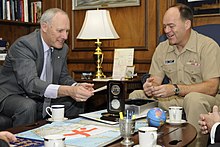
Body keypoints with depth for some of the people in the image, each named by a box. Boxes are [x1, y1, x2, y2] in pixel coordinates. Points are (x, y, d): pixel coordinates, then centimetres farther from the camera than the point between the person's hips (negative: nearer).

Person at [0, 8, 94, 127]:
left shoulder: (62, 48, 2)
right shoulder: (23, 45, -22)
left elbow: (63, 78, 9)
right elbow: (30, 83, -33)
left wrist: (77, 87, -17)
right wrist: (68, 91, -45)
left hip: (43, 100, 7)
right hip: (14, 96, -7)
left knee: (78, 102, -2)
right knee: (28, 106, -36)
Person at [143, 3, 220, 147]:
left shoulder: (208, 46, -11)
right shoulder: (162, 48, 7)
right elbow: (155, 80, 6)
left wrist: (175, 89, -30)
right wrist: (150, 86, -21)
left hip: (205, 99, -5)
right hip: (174, 100, 5)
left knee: (193, 98, -39)